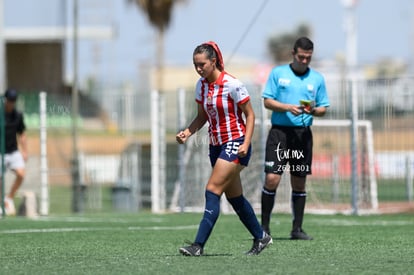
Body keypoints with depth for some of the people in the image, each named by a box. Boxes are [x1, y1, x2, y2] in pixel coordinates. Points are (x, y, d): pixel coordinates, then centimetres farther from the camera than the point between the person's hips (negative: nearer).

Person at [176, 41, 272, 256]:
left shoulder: (232, 84, -16)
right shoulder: (201, 85, 4)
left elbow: (250, 115, -9)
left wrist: (246, 143, -19)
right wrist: (187, 132, -4)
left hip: (235, 143, -8)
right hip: (216, 145, 8)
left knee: (212, 191, -16)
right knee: (234, 197, 13)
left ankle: (199, 245, -19)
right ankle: (261, 237, 28)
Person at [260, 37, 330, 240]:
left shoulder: (317, 78, 10)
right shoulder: (278, 73, 4)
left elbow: (323, 108, 11)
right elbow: (267, 101, 1)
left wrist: (313, 110, -12)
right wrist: (288, 107, -15)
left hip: (303, 133, 3)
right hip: (279, 130, -2)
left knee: (299, 183, 5)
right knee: (272, 179, -10)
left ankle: (297, 229, 11)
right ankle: (264, 227, 0)